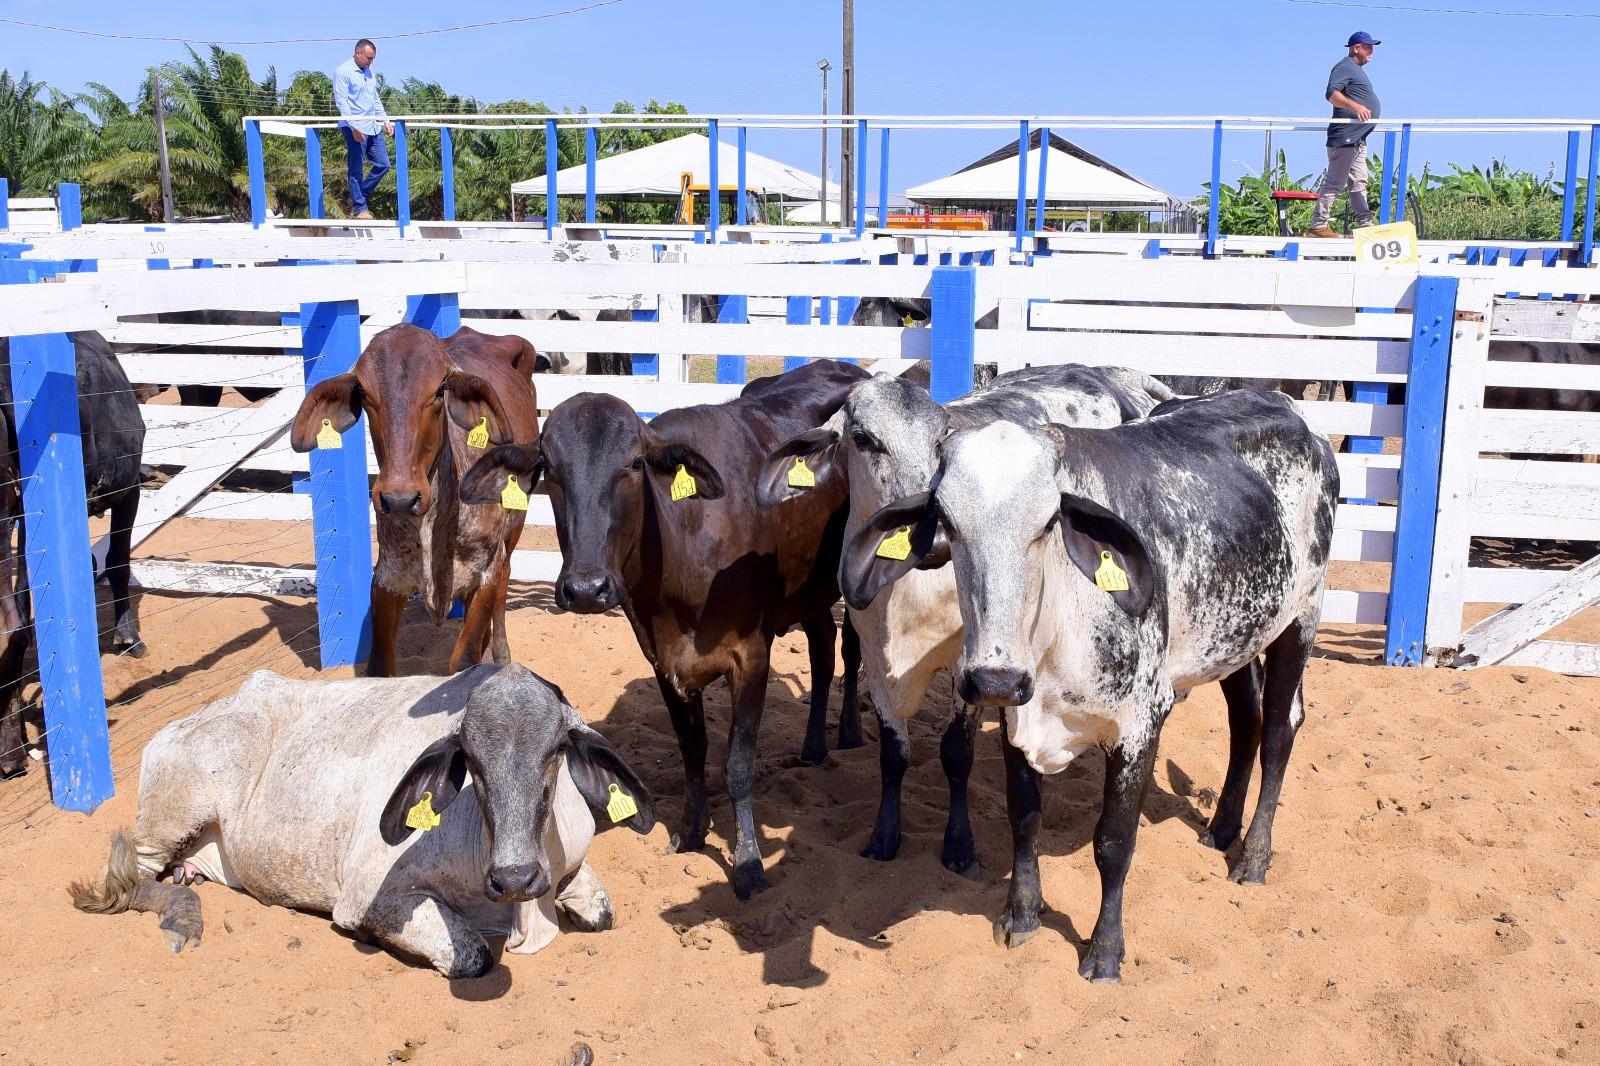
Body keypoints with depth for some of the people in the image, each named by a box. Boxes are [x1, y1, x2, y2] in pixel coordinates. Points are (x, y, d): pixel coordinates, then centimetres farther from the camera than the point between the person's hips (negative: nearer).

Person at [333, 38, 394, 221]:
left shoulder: (369, 72, 18)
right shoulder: (343, 72, -7)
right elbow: (341, 101, -13)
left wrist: (386, 121, 19)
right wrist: (354, 126, -20)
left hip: (374, 128, 8)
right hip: (355, 129, -8)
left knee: (383, 165, 6)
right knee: (357, 170, -3)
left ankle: (357, 197, 19)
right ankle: (359, 208, 4)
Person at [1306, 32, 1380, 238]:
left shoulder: (1356, 70, 23)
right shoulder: (1344, 67, -9)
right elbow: (1332, 94, -24)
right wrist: (1355, 106, -36)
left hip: (1358, 139, 11)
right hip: (1344, 137, -11)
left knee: (1358, 183, 12)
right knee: (1335, 182, -11)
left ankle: (1366, 226, 15)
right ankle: (1319, 225, -9)